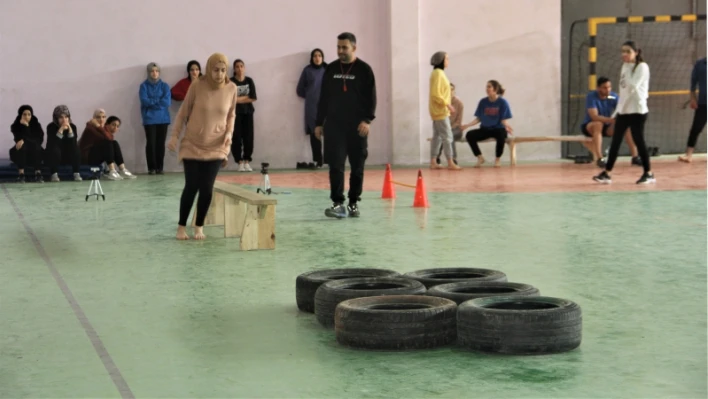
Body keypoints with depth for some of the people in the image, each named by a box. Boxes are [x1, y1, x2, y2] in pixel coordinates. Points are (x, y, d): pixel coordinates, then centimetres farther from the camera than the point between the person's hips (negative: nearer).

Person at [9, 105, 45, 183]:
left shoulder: (36, 125, -4)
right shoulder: (15, 126, -6)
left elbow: (40, 139, -17)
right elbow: (19, 139, -22)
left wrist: (24, 140, -28)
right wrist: (24, 127, -30)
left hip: (34, 154, 1)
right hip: (20, 153, -1)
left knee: (35, 145, -31)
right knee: (22, 146, -32)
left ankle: (38, 174, -37)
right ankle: (21, 174, -38)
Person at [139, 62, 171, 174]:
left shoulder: (164, 86, 7)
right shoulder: (144, 86, 3)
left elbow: (167, 102, -6)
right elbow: (144, 101, -11)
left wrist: (152, 102, -7)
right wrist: (159, 101, -8)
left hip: (163, 119, 2)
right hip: (149, 119, -1)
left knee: (161, 143, 1)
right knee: (151, 143, -6)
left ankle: (159, 167, 7)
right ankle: (151, 168, -1)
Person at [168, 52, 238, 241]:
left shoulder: (232, 89, -5)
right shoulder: (197, 85, -11)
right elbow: (183, 112, -2)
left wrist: (229, 132, -7)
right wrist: (175, 135, -4)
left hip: (216, 147, 2)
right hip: (192, 144, -2)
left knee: (206, 188, 0)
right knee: (191, 187, -2)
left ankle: (199, 226, 16)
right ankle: (181, 226, 14)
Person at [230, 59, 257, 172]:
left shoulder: (249, 81, 6)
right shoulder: (231, 82, -5)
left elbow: (254, 98, -2)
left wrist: (240, 99, -9)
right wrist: (246, 97, -9)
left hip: (248, 112, 3)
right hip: (235, 112, -3)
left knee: (248, 137, -1)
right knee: (236, 138, -6)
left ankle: (247, 162, 6)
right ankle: (240, 162, 1)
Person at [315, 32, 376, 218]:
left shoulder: (364, 70, 0)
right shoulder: (331, 69, 9)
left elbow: (371, 97, -4)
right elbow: (323, 98, 13)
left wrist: (367, 120, -17)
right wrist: (319, 123, 10)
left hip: (357, 127, -2)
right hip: (334, 126, 2)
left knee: (357, 167, 4)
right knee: (335, 165, -8)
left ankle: (353, 203, 14)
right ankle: (337, 203, -10)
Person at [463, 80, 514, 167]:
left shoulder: (502, 102, -5)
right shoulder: (483, 102, 4)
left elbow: (504, 120, -8)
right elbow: (478, 119, 5)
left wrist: (507, 126, -30)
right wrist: (468, 125, -9)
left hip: (498, 129, -3)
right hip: (485, 129, 3)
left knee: (501, 135, -39)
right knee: (469, 135, -23)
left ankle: (498, 159, -10)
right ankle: (480, 158, -2)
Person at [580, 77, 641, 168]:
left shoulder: (614, 96, -8)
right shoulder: (591, 96, -21)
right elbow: (594, 116, -33)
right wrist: (613, 120, -45)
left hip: (607, 127, 4)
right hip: (589, 126, -4)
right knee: (598, 124, -38)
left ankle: (635, 157, -14)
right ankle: (599, 159, -41)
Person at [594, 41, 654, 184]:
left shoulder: (642, 67, -9)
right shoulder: (625, 67, 13)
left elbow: (632, 86, -20)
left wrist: (627, 67, -15)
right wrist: (617, 109, 16)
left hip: (637, 109, -7)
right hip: (623, 109, 7)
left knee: (638, 140, -4)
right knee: (615, 141, 4)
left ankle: (648, 174, 7)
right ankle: (607, 173, 5)